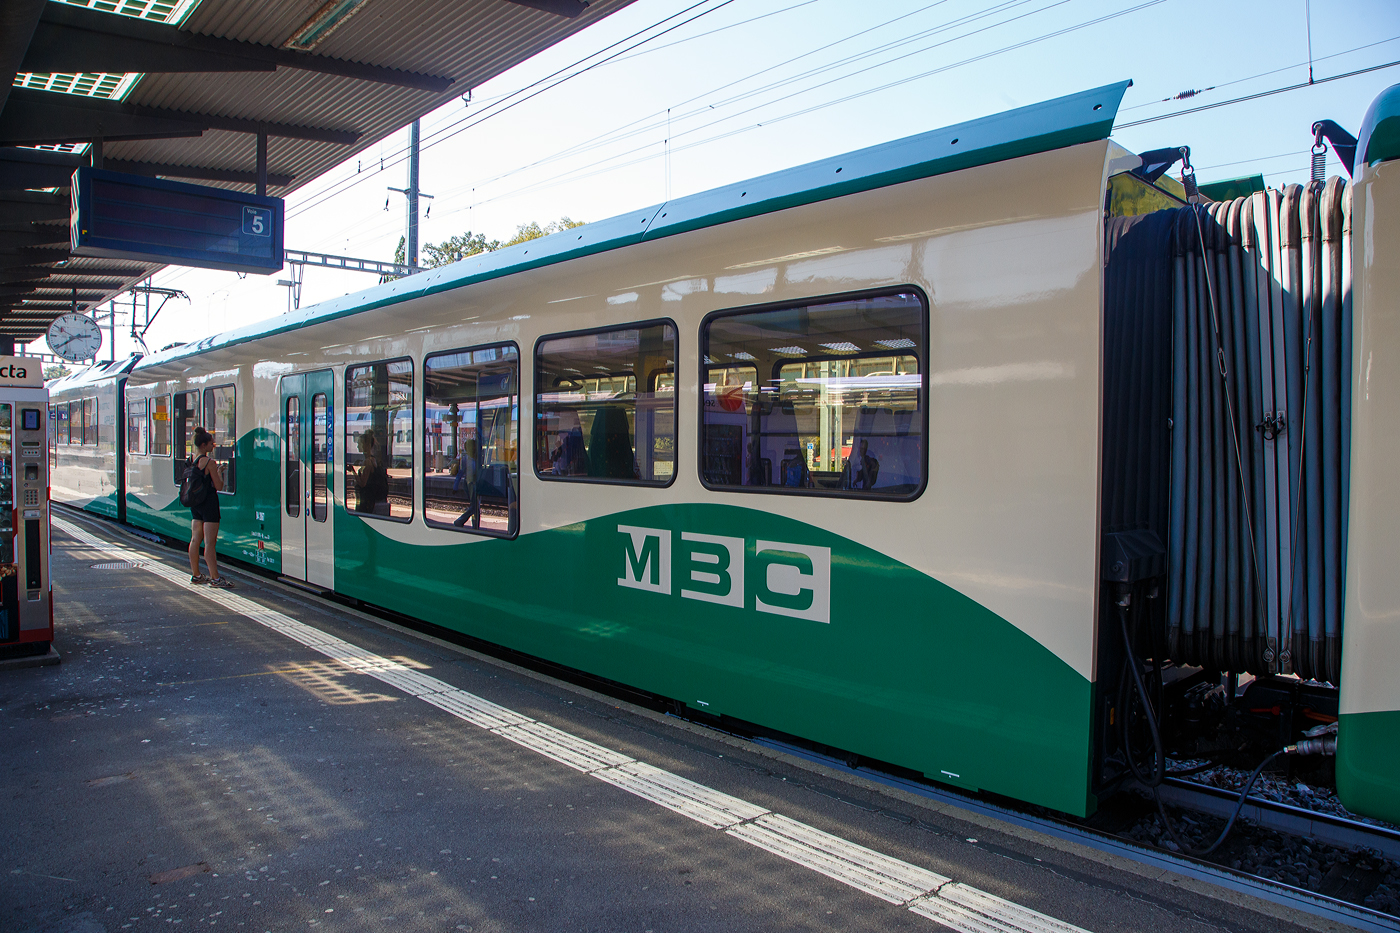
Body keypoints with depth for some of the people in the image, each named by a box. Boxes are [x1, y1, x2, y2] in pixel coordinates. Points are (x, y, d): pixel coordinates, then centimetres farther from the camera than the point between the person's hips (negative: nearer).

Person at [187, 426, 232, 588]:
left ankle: (195, 574, 22)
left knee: (195, 539, 13)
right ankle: (215, 578, -6)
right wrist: (219, 473, 3)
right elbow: (219, 486, -13)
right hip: (209, 502, -8)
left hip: (195, 502, 9)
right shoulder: (209, 462, -15)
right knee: (210, 542, -8)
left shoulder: (192, 460, 7)